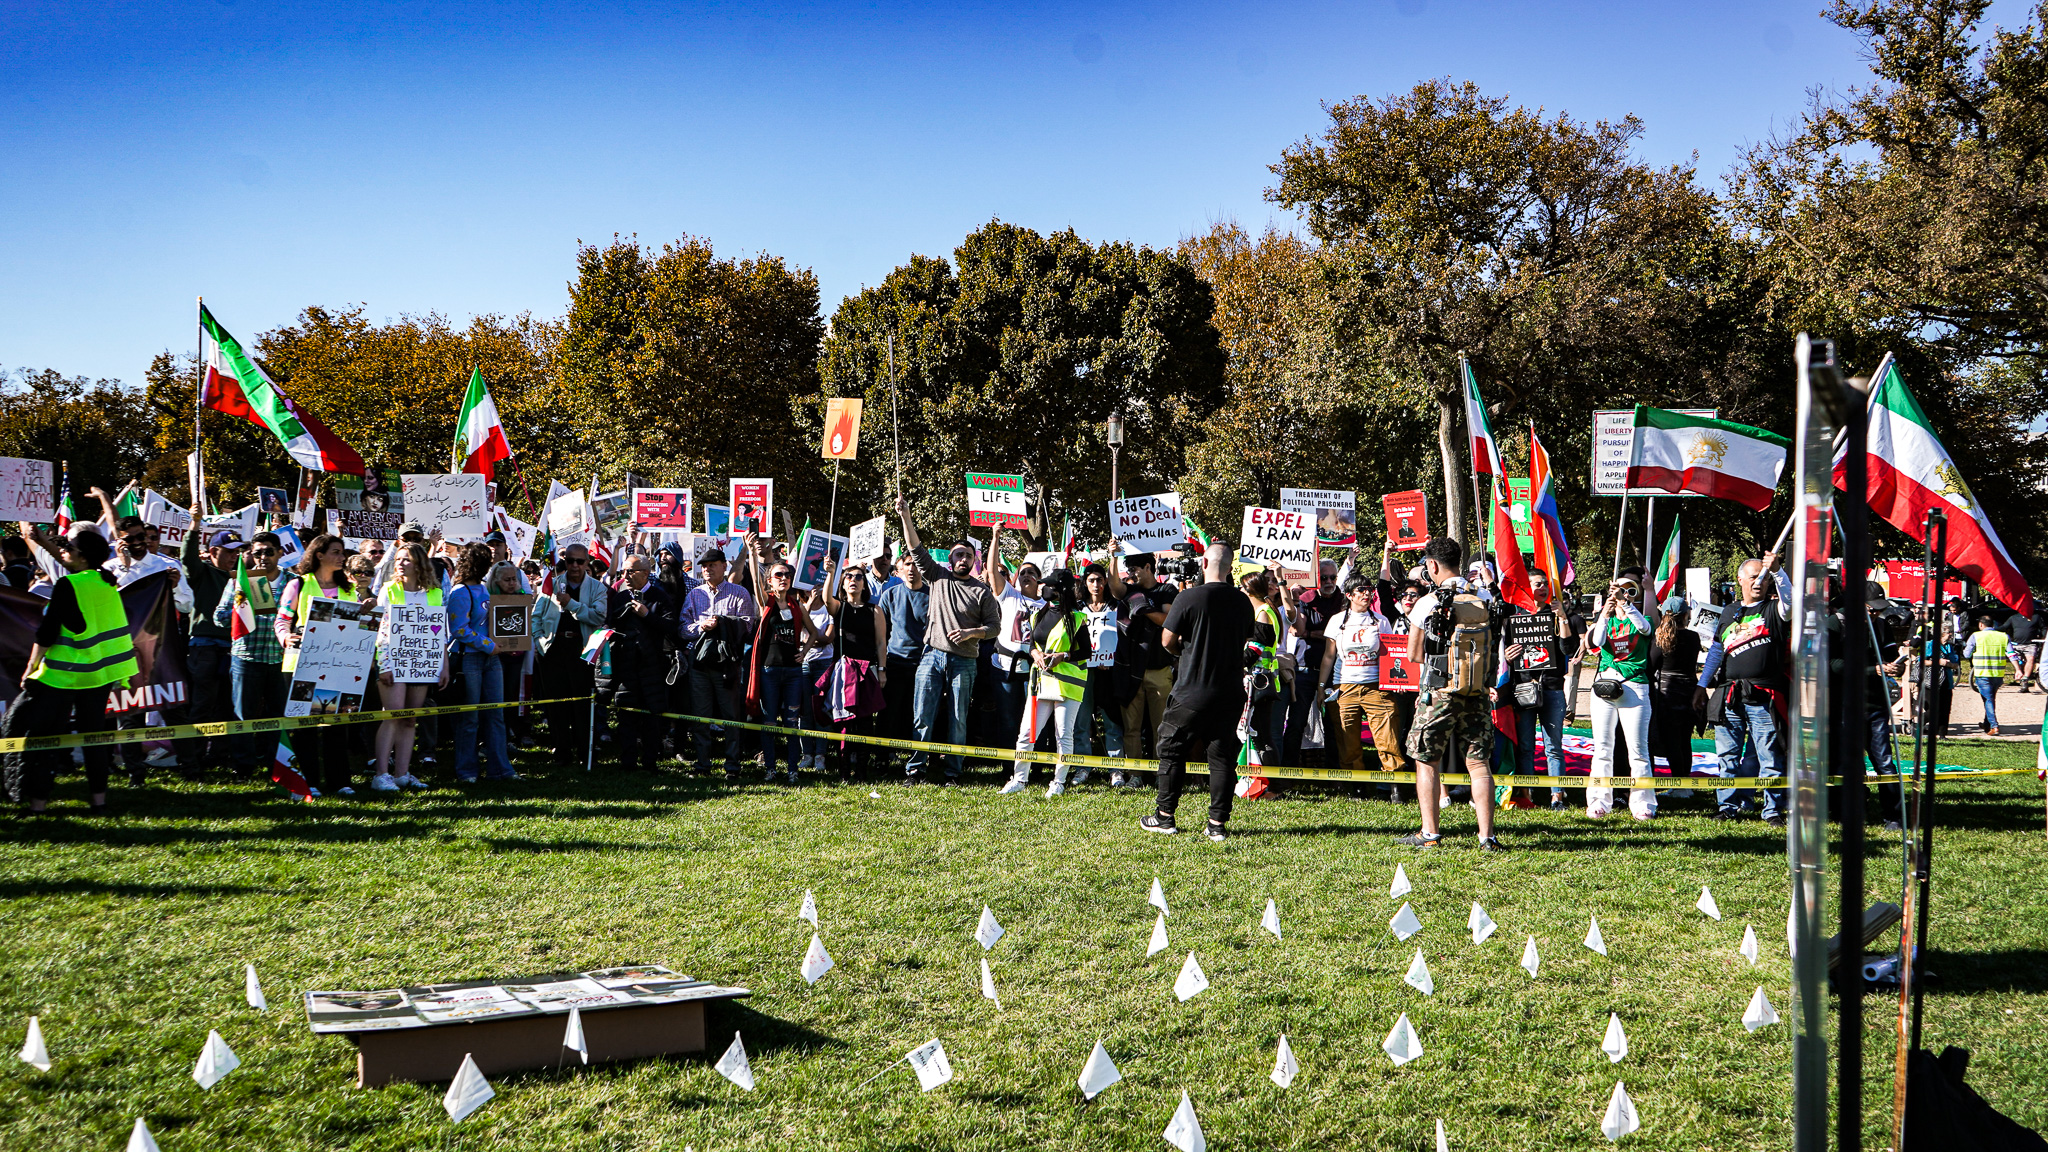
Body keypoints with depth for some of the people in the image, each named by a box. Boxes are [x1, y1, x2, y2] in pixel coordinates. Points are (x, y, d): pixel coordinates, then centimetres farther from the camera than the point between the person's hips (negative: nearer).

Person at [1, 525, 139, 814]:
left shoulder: (67, 586, -17)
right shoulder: (106, 581, 2)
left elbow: (46, 633, -14)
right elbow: (76, 567, 24)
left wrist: (31, 668, -3)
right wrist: (42, 541, 29)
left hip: (65, 672, -6)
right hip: (100, 671, 6)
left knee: (45, 735, 4)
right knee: (93, 732, 13)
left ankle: (38, 799, 4)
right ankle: (99, 797, 12)